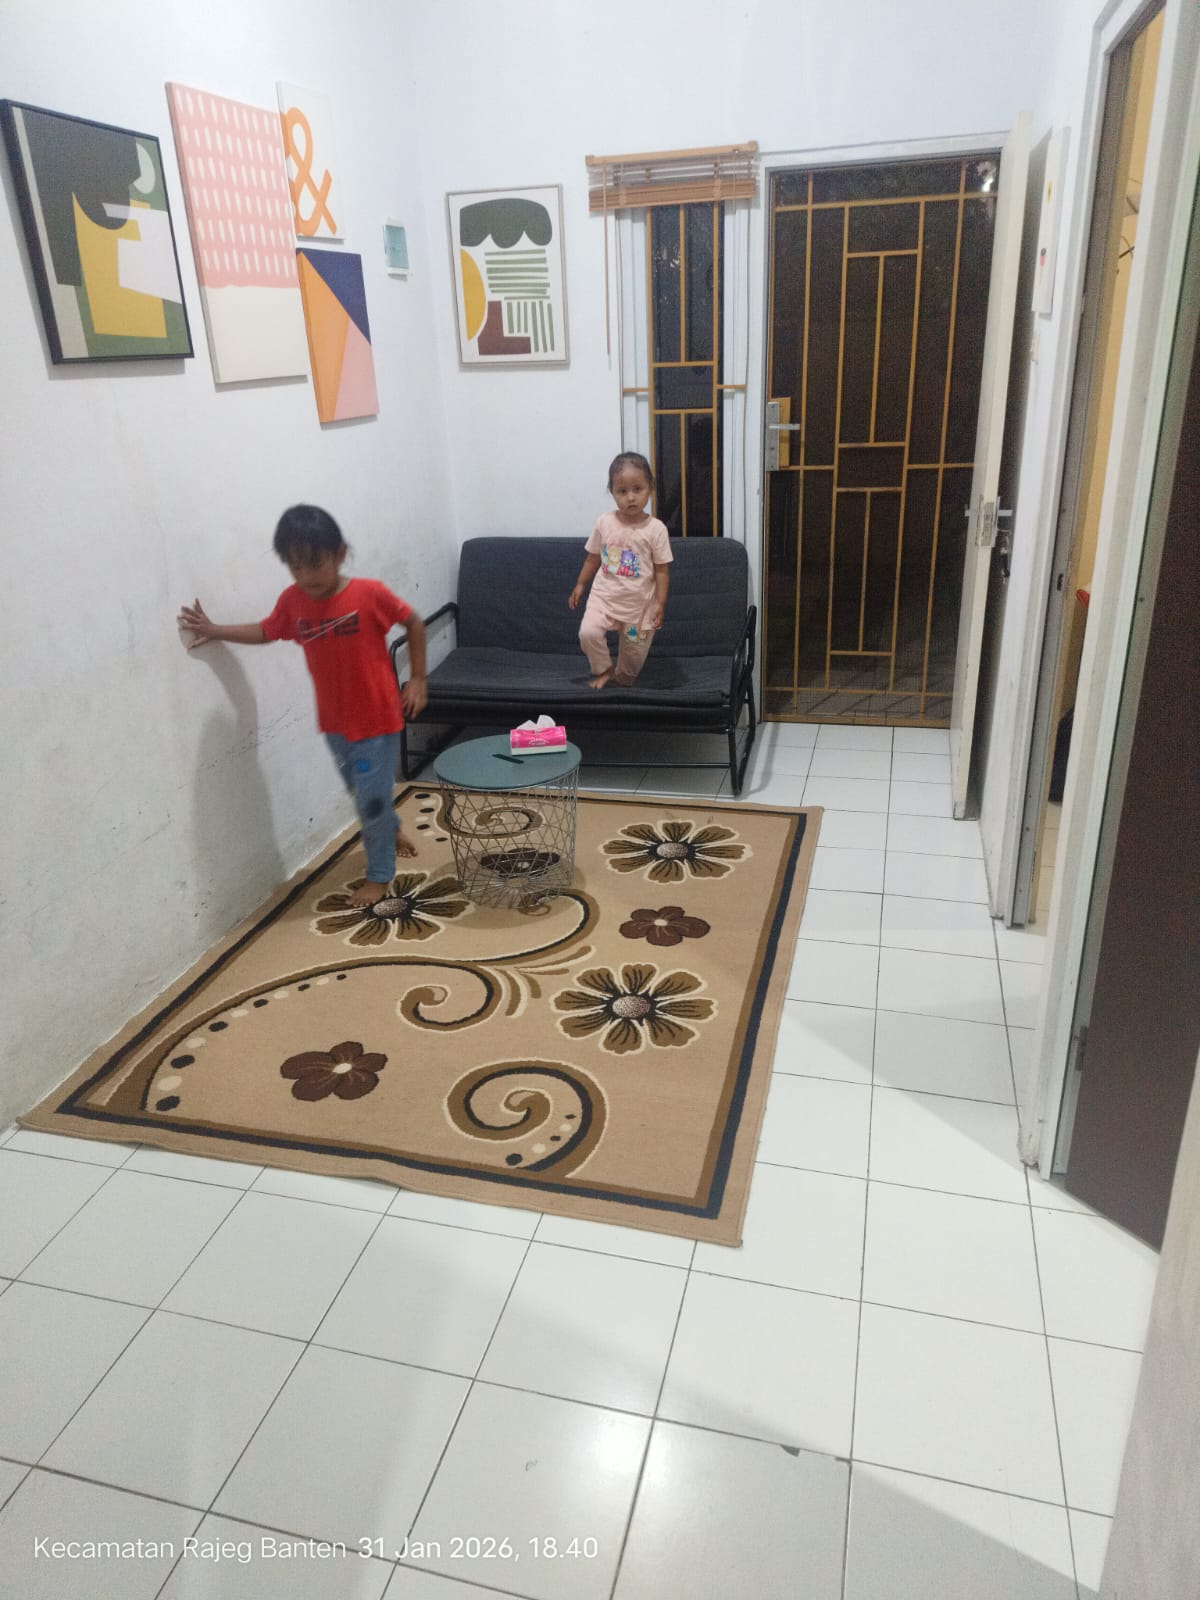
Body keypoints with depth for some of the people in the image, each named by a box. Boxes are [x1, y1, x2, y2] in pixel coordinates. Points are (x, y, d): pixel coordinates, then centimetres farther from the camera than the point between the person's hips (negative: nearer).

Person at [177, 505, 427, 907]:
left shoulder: (369, 593, -18)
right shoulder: (292, 601, -6)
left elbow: (414, 622, -6)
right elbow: (265, 631, 13)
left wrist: (418, 679, -7)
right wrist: (214, 630, 4)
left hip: (378, 717, -5)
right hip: (334, 720, 5)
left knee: (371, 797, 1)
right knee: (359, 791, 21)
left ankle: (379, 874, 21)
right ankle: (390, 829, 51)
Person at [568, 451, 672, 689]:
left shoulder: (655, 529, -10)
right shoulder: (604, 523, -4)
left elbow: (662, 570, -6)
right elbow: (593, 558, 10)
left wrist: (660, 603, -10)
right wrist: (580, 585, 12)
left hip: (639, 604, -1)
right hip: (604, 597, 1)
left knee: (634, 652, 8)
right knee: (588, 632, -21)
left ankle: (623, 680, 39)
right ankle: (605, 670, 5)